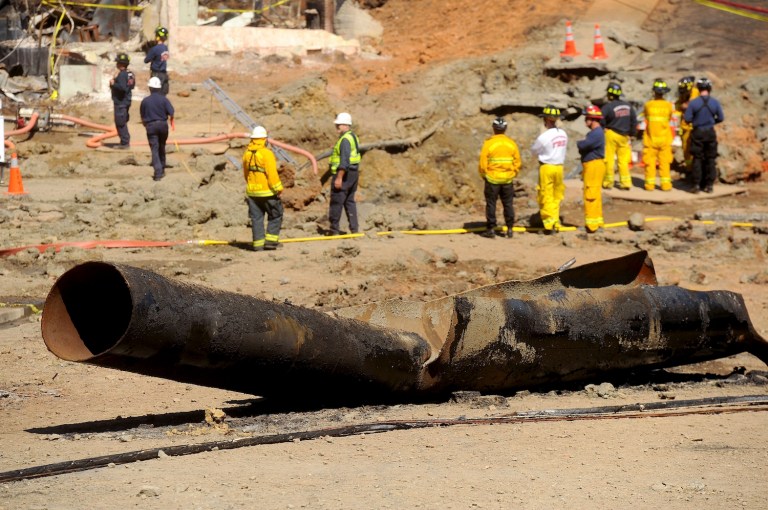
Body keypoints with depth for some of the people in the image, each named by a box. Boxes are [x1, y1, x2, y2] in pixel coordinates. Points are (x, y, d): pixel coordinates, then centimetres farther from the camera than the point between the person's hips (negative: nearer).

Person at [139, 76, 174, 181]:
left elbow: (142, 117, 7)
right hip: (163, 125, 2)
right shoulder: (164, 99, -4)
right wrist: (171, 122, 13)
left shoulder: (145, 101, -3)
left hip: (150, 126, -2)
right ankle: (162, 170, 30)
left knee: (154, 149, -3)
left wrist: (145, 124, 28)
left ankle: (158, 172, -16)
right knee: (162, 148, 19)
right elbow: (171, 112, -9)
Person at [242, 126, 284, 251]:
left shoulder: (247, 154, 4)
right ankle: (270, 241, 2)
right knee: (275, 216, 8)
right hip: (267, 192, -5)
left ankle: (258, 244, 7)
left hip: (252, 192, 5)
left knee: (256, 218, 9)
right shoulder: (266, 153, -16)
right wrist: (278, 189, -11)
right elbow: (272, 174, -19)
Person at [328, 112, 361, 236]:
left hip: (343, 173, -10)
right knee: (349, 201, 13)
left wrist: (339, 178, -25)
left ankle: (334, 230, -2)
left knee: (336, 201, -4)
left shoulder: (345, 139, -17)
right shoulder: (353, 137, 15)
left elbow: (344, 161, -24)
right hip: (353, 172, 10)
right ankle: (354, 228, 12)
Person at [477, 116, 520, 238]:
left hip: (492, 179, -3)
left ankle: (491, 229, 5)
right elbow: (518, 163, 3)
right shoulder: (512, 143, -1)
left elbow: (483, 164, -10)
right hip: (508, 179, 3)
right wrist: (513, 174, 16)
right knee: (508, 204, 10)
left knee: (491, 204, 5)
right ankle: (510, 229, 11)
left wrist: (484, 175, 6)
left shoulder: (488, 143, -11)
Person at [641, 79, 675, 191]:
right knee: (664, 162, 6)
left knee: (650, 161, 5)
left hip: (650, 138, -1)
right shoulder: (668, 105, -6)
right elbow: (670, 118, 8)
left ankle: (650, 184, 4)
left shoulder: (648, 105, -9)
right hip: (665, 138, 1)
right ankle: (665, 184, 5)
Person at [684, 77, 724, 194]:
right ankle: (709, 185, 9)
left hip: (697, 133, -2)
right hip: (710, 132, 2)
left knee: (697, 159, 5)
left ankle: (697, 185, 1)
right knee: (710, 159, 9)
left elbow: (687, 119, -10)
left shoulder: (693, 103, -11)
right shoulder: (715, 103, -5)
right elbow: (721, 118, 2)